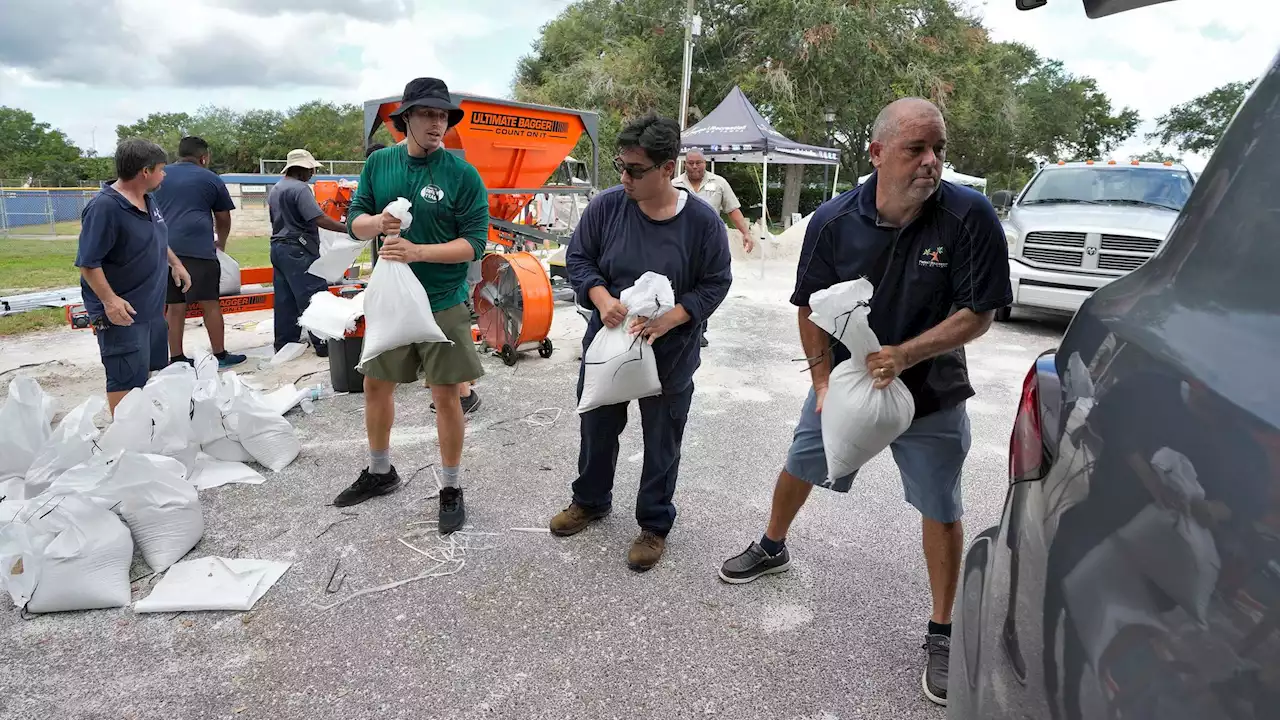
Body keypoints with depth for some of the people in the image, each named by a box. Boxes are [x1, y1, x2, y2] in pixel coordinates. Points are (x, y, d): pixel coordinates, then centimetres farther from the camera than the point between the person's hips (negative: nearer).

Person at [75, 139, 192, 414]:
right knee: (127, 378, -4)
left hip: (152, 306, 9)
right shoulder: (104, 207, -21)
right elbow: (88, 262, -23)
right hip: (122, 311, -9)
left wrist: (175, 264, 22)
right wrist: (110, 300, -29)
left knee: (151, 369, 20)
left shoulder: (148, 199, 6)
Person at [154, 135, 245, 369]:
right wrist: (220, 244, 33)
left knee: (175, 305, 8)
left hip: (165, 248, 4)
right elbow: (223, 219, 16)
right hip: (197, 248, -4)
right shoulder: (211, 179, 9)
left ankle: (176, 358, 10)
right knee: (210, 303, 1)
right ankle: (220, 355, 5)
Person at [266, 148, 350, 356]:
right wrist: (347, 229, -20)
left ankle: (284, 343, 15)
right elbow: (319, 219, -22)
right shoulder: (300, 188, -14)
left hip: (278, 247, 10)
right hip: (298, 250, -9)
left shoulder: (274, 189, 17)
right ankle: (323, 343, -7)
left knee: (284, 299, 11)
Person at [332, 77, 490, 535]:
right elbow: (355, 220, 7)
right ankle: (379, 473, 38)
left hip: (443, 304, -4)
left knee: (446, 397, 1)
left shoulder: (463, 175, -10)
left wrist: (417, 251, -25)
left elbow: (474, 243, -14)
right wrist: (377, 222, -16)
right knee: (375, 386, 16)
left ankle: (451, 489, 19)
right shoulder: (379, 163, 3)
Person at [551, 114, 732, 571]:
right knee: (597, 429, 20)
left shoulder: (702, 221, -15)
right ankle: (590, 501, 46)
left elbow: (715, 284, -7)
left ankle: (654, 525, 33)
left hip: (670, 355, -2)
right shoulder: (607, 206, -10)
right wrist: (602, 299, -19)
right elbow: (578, 257, 0)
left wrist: (669, 319, -22)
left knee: (662, 444, 12)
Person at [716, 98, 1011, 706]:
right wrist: (822, 382, -11)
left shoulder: (970, 216, -20)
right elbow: (811, 307, -4)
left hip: (930, 393, -2)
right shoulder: (834, 221, -14)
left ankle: (942, 635, 25)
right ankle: (771, 549, 46)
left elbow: (978, 313, -17)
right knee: (799, 467, 17)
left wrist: (906, 354, -28)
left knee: (941, 511, 6)